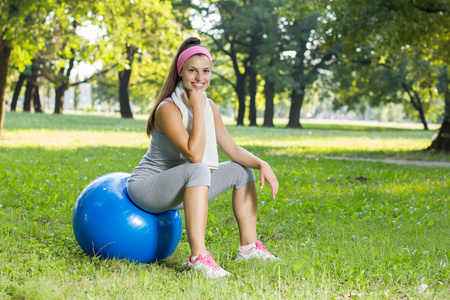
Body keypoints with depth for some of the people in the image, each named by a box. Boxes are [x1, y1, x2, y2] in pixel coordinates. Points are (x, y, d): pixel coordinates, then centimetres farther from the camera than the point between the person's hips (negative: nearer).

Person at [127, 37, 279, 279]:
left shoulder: (209, 106, 2)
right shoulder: (168, 108, -23)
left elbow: (233, 150, 4)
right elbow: (194, 156, -32)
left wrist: (261, 164, -14)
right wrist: (197, 107, -29)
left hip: (179, 188, 9)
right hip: (146, 187, -8)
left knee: (242, 169, 10)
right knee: (198, 170, -36)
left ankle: (248, 246, 13)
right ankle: (198, 256, -40)